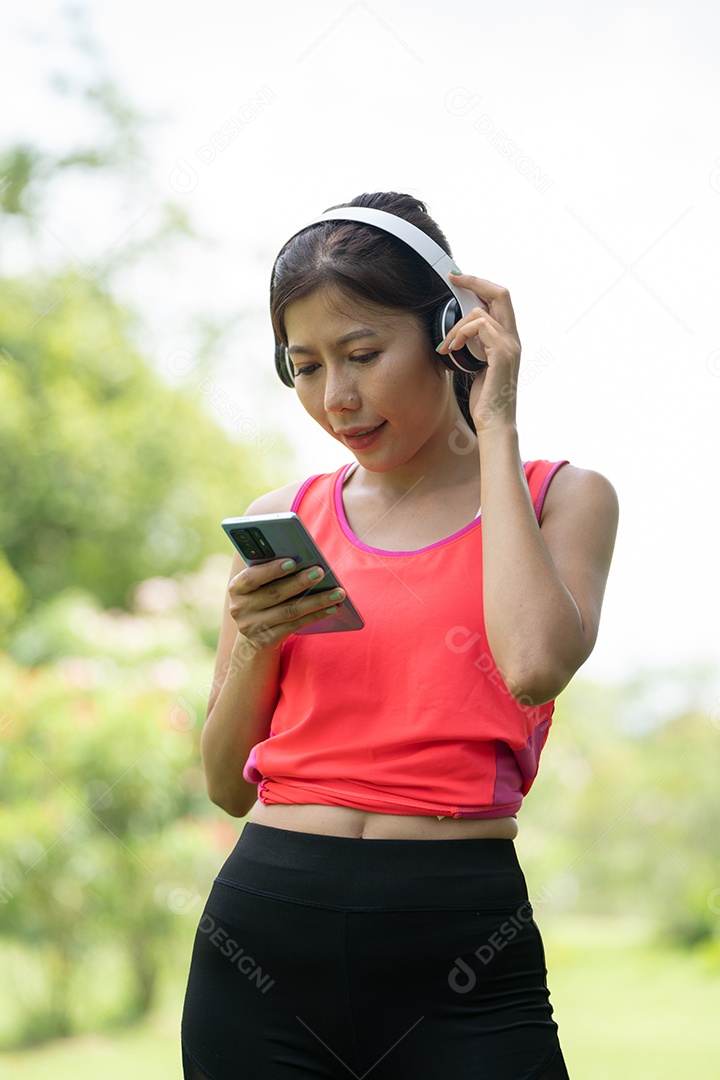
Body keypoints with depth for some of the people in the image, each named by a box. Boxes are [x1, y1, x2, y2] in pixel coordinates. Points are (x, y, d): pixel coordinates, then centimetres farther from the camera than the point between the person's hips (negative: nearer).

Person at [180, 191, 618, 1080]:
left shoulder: (560, 498, 4)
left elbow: (534, 663, -19)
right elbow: (229, 787, 12)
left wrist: (495, 427, -8)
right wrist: (255, 645, -7)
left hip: (461, 948, -2)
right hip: (265, 933, 3)